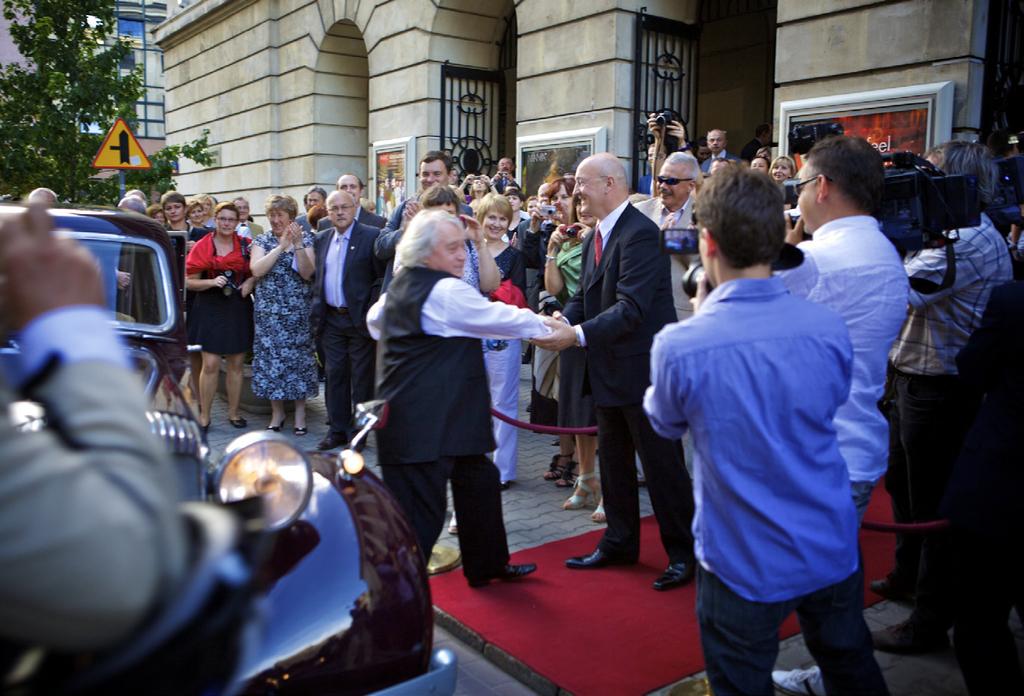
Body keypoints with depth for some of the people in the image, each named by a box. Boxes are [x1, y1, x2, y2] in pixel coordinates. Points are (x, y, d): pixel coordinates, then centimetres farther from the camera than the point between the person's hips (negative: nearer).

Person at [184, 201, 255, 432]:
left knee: (236, 364, 8)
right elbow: (189, 281, -1)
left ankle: (233, 412, 21)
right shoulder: (202, 246, 0)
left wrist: (251, 281, -4)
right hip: (210, 309, -2)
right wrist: (212, 282, -17)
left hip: (239, 308, 2)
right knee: (210, 365, -5)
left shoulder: (246, 245, 5)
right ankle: (204, 415, 7)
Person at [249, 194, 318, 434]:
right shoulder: (262, 240, 6)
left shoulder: (306, 238, 2)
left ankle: (300, 412, 14)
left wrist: (297, 245, -19)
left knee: (299, 357, 2)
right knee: (271, 356, 4)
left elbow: (307, 273, -9)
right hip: (269, 311, 2)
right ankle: (277, 412, 17)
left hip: (298, 312, -1)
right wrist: (281, 246, -15)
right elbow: (256, 270, -11)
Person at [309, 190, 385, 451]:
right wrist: (317, 311, 6)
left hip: (359, 319, -5)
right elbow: (317, 277, 17)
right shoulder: (322, 239, 11)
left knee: (361, 378, 3)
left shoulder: (371, 236, -7)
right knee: (334, 375, 10)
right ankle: (337, 429, 21)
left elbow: (382, 277, -8)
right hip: (331, 319, 5)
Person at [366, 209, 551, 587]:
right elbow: (502, 319, -11)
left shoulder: (398, 286, 13)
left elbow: (374, 320, 32)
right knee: (420, 512, -7)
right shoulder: (446, 291, -17)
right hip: (425, 424, -11)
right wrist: (550, 326, 1)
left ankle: (487, 565, 36)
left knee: (478, 478, 22)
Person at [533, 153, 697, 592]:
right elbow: (584, 298, 9)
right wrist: (562, 320, -11)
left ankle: (683, 553, 19)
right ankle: (620, 543, 34)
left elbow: (631, 307, -27)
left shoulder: (640, 233, -19)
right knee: (613, 461, 19)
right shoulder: (595, 238, 11)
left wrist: (578, 334, -29)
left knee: (662, 465, 2)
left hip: (643, 368, -9)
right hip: (610, 371, 10)